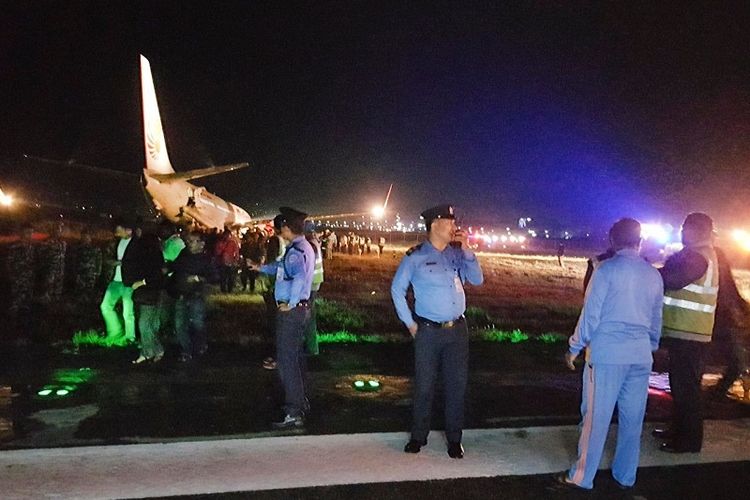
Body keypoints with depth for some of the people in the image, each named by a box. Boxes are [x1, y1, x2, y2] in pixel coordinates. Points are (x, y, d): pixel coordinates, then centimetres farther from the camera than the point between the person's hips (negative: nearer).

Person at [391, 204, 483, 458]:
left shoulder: (457, 253, 4)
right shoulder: (415, 256, -7)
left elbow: (477, 280, -2)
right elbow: (397, 289, 1)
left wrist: (466, 249, -10)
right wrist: (409, 323, 0)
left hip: (458, 330, 3)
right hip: (428, 331, -3)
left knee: (457, 385, 9)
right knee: (424, 386, 8)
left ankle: (454, 439, 25)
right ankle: (418, 436, 27)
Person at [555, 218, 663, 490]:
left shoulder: (608, 269, -8)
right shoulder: (654, 274, 7)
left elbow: (591, 313, -8)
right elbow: (656, 319, 14)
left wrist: (574, 348, 1)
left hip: (607, 353, -5)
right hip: (641, 355, 5)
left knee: (596, 416, 2)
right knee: (632, 418, 13)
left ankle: (582, 476, 12)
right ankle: (625, 476, 25)